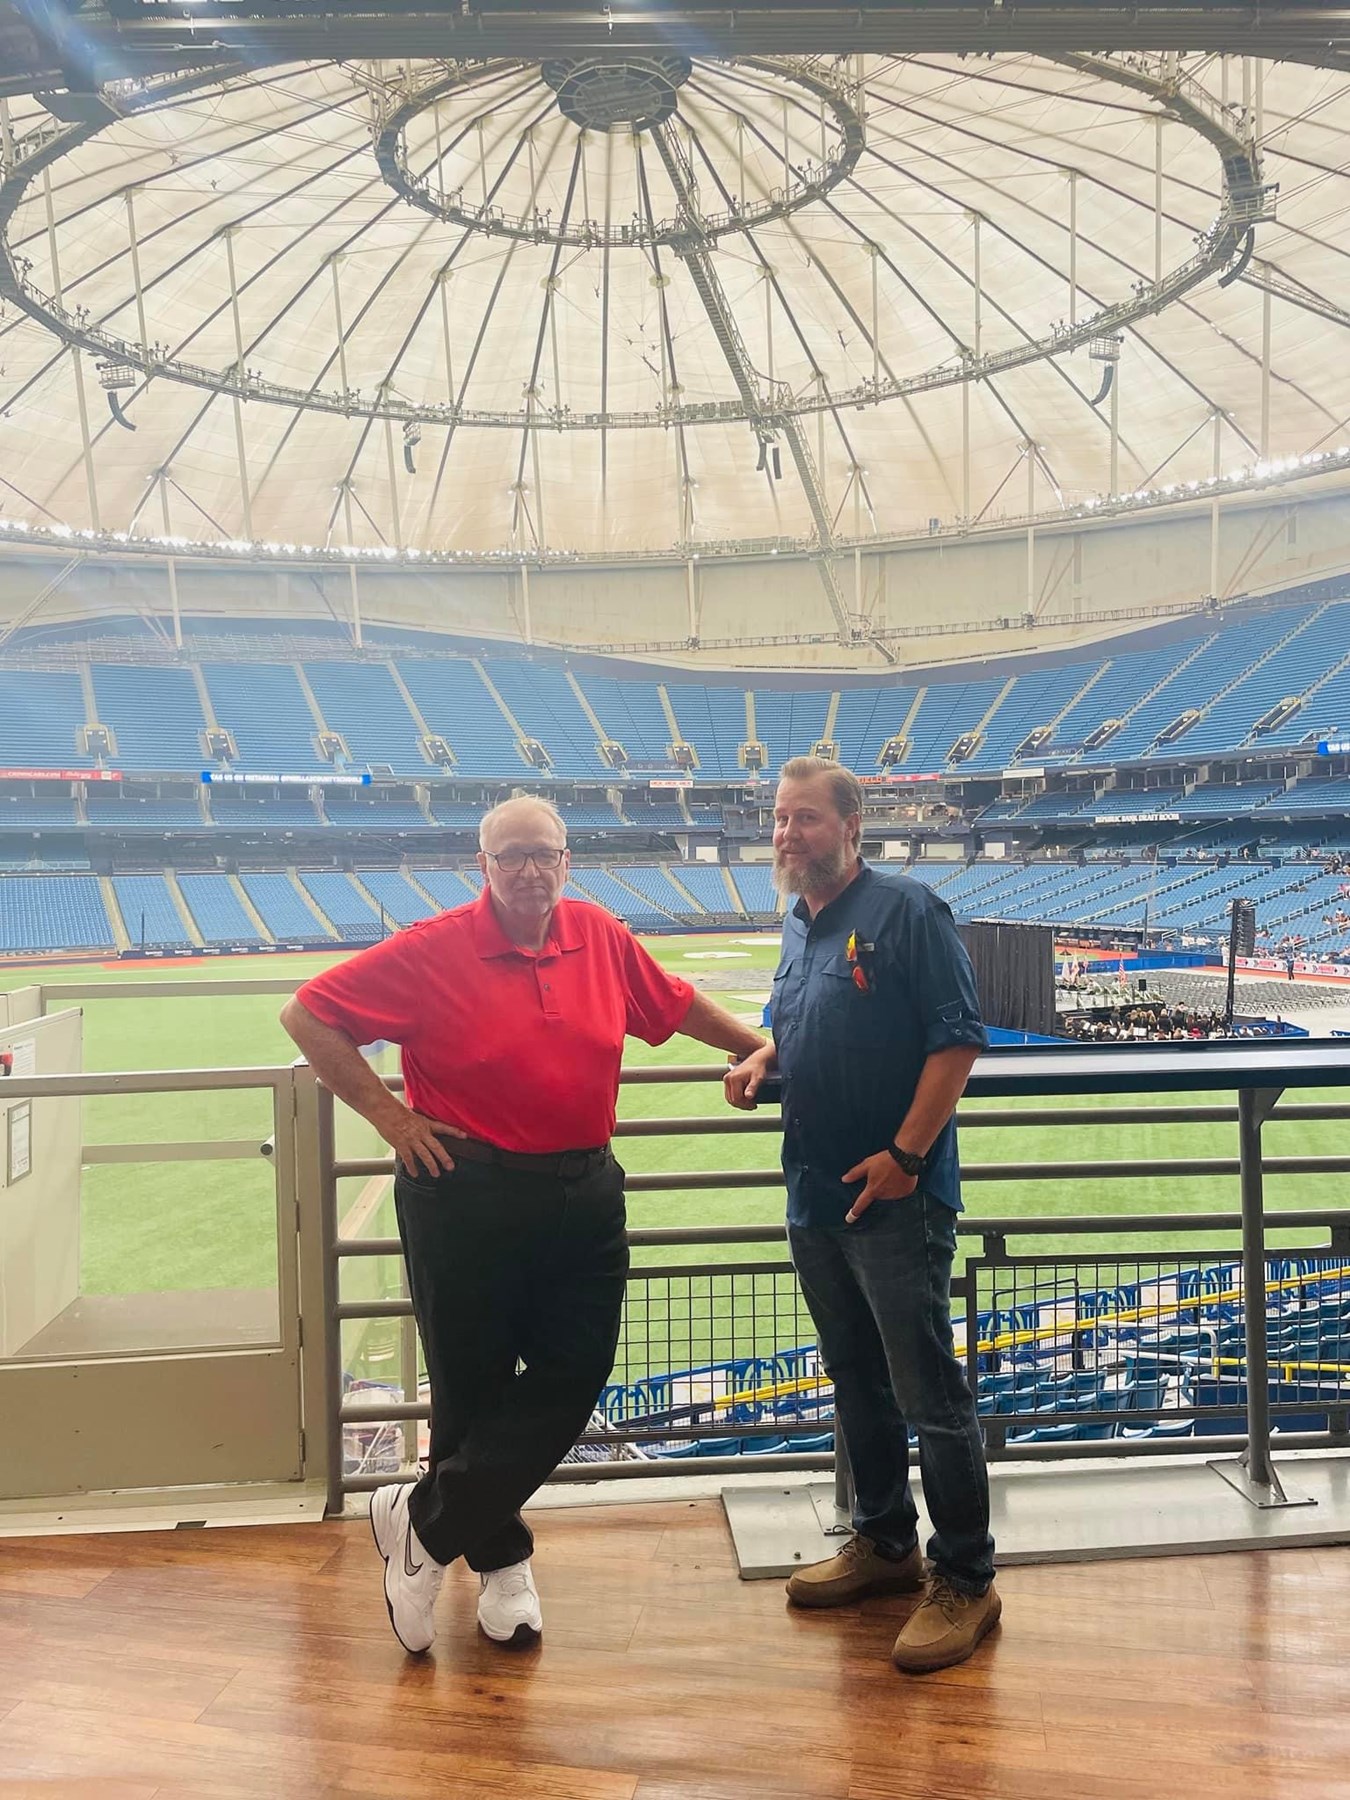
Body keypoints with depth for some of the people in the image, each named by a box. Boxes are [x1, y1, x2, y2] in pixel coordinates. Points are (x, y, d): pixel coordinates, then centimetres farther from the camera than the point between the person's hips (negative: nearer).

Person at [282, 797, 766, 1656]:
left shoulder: (600, 934, 2)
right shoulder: (433, 951, -11)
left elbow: (676, 1003, 18)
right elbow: (308, 1015, -7)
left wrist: (758, 1045, 23)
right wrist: (389, 1114, -8)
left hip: (585, 1195, 5)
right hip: (467, 1198, -4)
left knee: (573, 1379, 5)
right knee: (474, 1390, 8)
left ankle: (423, 1522, 24)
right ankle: (499, 1560, 33)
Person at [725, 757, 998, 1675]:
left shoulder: (906, 909, -11)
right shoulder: (799, 925, 12)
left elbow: (958, 1037, -16)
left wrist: (905, 1154, -20)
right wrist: (763, 1059, 4)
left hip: (896, 1196, -8)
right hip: (816, 1192, 8)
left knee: (930, 1393, -1)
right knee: (857, 1382, 18)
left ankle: (966, 1581, 13)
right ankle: (885, 1543, 34)